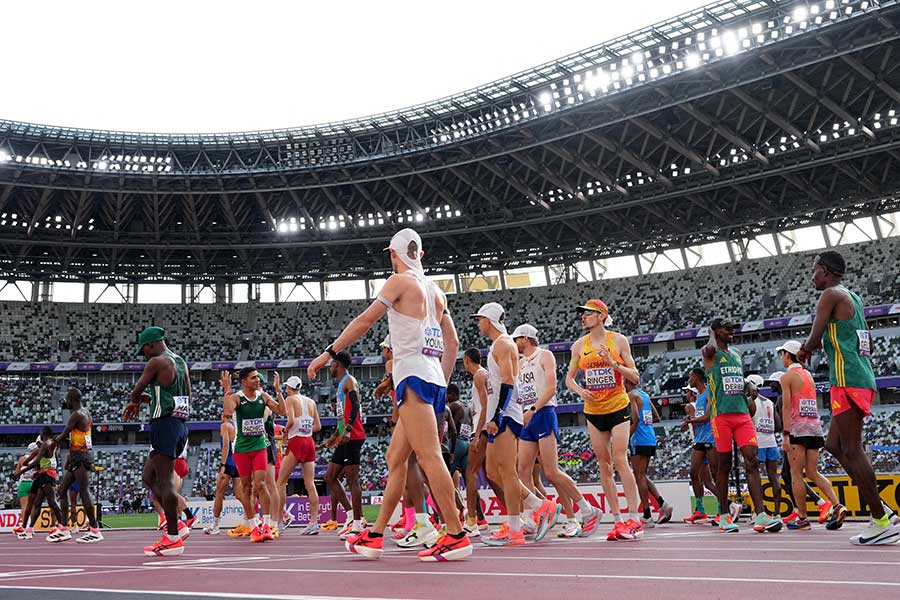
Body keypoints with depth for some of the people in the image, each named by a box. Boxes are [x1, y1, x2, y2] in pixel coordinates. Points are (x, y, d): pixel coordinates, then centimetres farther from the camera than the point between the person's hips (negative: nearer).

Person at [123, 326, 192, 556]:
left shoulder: (157, 362, -8)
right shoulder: (181, 363, 18)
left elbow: (137, 390, -1)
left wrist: (134, 403, 23)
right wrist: (150, 398, 23)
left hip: (165, 424, -9)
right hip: (180, 424, 9)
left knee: (165, 481, -7)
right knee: (149, 477, 17)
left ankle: (173, 539, -5)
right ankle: (175, 525, 13)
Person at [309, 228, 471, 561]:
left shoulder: (400, 280, -1)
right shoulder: (435, 290, 22)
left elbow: (365, 321, -6)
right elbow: (452, 342, 22)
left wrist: (328, 353, -2)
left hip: (413, 375, -9)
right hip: (434, 378, 9)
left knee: (429, 456, -13)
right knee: (395, 458, 11)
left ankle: (456, 536, -16)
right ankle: (375, 537, 16)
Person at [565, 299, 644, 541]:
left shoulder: (618, 340, -3)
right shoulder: (579, 346, 6)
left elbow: (635, 377, -3)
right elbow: (569, 378, 11)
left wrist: (613, 363, -18)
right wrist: (579, 390, -10)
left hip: (618, 407, -4)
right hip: (593, 411, 4)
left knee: (620, 460, -12)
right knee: (604, 464, 3)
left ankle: (634, 519, -5)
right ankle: (618, 520, 9)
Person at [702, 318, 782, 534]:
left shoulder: (737, 354, 20)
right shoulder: (710, 353, 0)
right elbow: (710, 349, -25)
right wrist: (713, 337, -4)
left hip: (742, 413, 5)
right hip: (721, 414, -5)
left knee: (752, 462, -6)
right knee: (724, 465, 0)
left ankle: (760, 516, -11)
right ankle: (723, 516, 11)